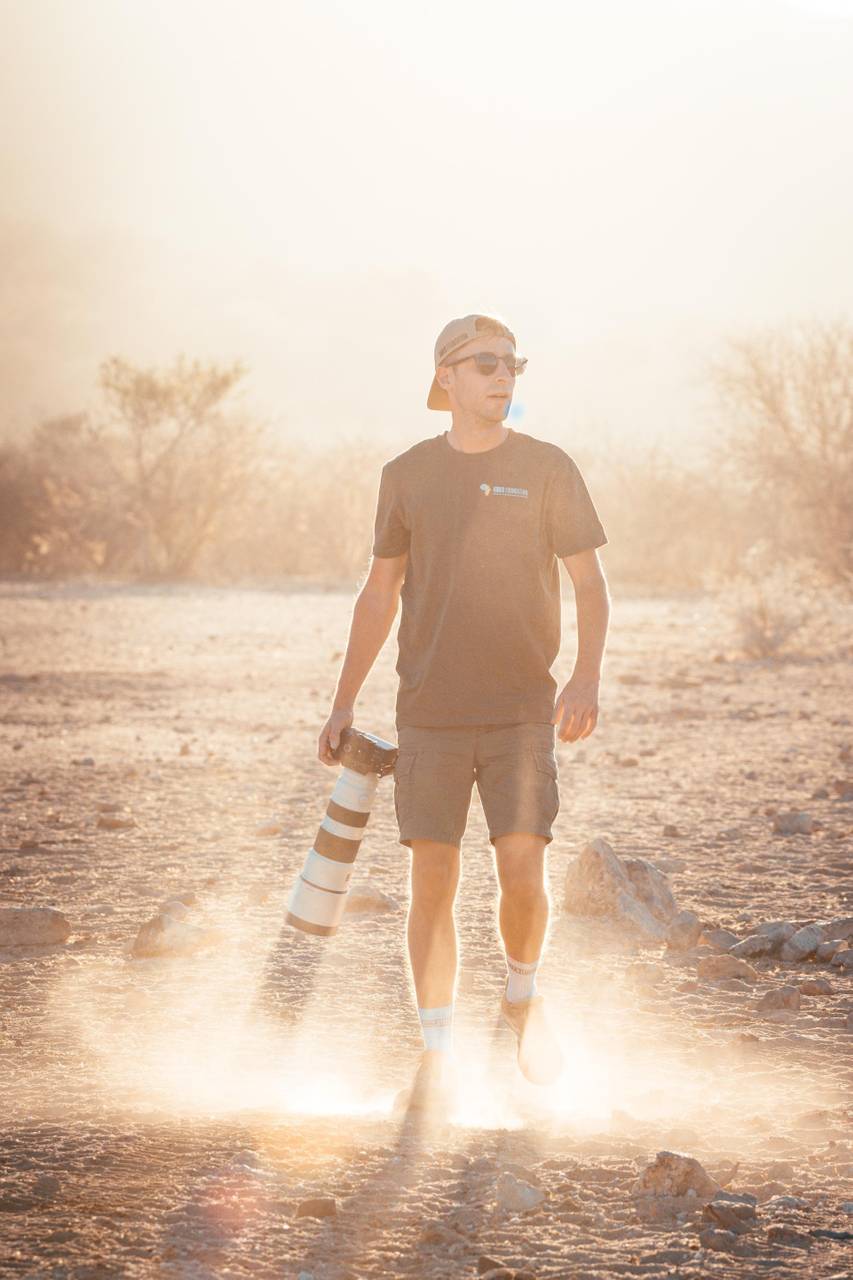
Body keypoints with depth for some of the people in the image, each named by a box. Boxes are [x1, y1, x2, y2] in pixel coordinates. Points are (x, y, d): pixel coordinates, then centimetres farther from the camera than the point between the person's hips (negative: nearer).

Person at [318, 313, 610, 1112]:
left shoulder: (548, 469, -1)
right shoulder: (407, 475, 4)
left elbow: (590, 584, -1)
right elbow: (379, 594, 11)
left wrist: (587, 679, -17)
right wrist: (343, 705, 9)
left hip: (521, 715, -1)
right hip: (430, 716, 1)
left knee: (523, 877, -8)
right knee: (432, 882, -2)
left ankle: (522, 998, 22)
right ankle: (436, 1057, 7)